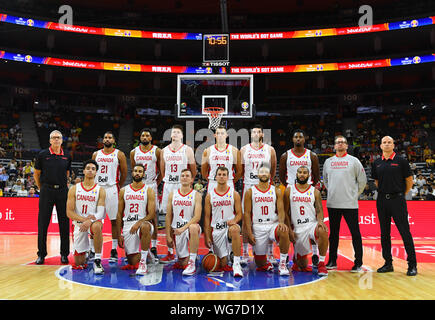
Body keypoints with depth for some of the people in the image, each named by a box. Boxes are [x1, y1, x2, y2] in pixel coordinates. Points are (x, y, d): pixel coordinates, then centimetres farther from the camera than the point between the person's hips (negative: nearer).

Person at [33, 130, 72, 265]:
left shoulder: (67, 156, 8)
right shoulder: (42, 155, 1)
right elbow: (36, 174, 9)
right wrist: (42, 189, 9)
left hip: (62, 191, 2)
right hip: (46, 191, -2)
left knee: (64, 223, 3)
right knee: (43, 223, 2)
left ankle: (64, 254, 13)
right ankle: (41, 254, 13)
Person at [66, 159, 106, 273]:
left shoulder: (100, 190, 0)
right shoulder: (74, 189, 3)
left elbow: (100, 213, -9)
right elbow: (69, 212, -2)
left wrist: (89, 221, -28)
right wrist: (83, 219, -18)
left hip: (93, 221, -1)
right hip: (78, 223, 2)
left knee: (97, 226, -41)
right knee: (79, 263, 2)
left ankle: (97, 260, -26)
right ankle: (86, 253, 40)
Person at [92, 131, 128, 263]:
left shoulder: (119, 154, 2)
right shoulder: (96, 154, 12)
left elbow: (124, 173, 3)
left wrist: (117, 188, 3)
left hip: (112, 189, -3)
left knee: (114, 220, 0)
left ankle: (114, 250, 7)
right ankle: (92, 250, 14)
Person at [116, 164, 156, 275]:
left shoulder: (149, 190, 1)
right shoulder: (123, 191, 9)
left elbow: (151, 214, -7)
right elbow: (119, 215, 11)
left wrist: (139, 223, -23)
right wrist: (119, 234, 5)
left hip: (143, 223, -3)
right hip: (128, 224, 3)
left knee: (145, 227, -42)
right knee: (133, 262, -1)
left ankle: (143, 262, -29)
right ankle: (146, 253, 34)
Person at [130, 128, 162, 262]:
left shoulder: (157, 151, 1)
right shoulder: (134, 152, 10)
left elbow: (162, 171, 3)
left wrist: (156, 184, -2)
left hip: (152, 186, -3)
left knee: (153, 216, -1)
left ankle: (153, 248, 4)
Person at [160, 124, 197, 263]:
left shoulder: (187, 150, 0)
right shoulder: (164, 151, 11)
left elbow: (193, 171, 4)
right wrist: (167, 181, 13)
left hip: (183, 187, -4)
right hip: (168, 186, 4)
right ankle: (170, 253, 13)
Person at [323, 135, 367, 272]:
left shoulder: (354, 161, 3)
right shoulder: (328, 162, 11)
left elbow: (362, 181, 6)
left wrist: (355, 194, 4)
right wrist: (332, 192, 12)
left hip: (350, 204, -3)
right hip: (332, 204, 3)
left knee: (355, 233, -2)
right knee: (333, 233, 9)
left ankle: (358, 263, 7)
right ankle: (332, 261, 18)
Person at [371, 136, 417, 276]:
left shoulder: (401, 161, -2)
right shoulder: (377, 163, 9)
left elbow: (409, 181, 4)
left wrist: (401, 194, 10)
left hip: (397, 200, -4)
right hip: (382, 200, 4)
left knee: (405, 232, -4)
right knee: (384, 233, 8)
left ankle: (412, 265, 4)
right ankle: (388, 263, 17)